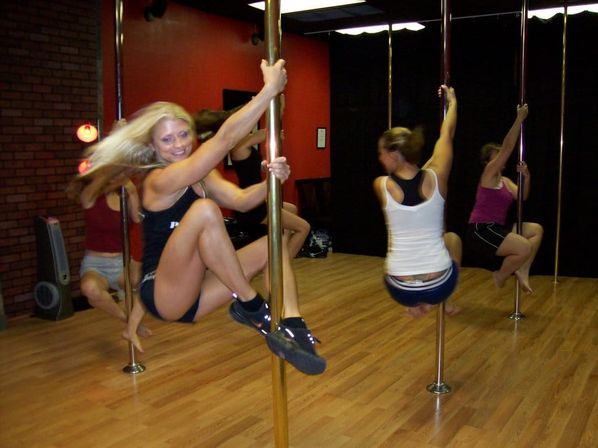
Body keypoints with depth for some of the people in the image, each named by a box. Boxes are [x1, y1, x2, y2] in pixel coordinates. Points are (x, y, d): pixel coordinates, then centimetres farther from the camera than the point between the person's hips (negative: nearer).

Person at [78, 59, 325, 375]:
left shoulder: (203, 177, 10)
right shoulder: (160, 180, -16)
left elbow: (240, 199, -8)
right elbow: (225, 138, -26)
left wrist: (271, 180, -29)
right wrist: (271, 88, -26)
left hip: (193, 294, 9)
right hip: (163, 294, -9)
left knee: (274, 242, -4)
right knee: (204, 210, -31)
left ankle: (292, 327, -23)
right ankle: (250, 305, -22)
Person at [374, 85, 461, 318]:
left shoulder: (382, 186, -10)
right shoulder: (435, 179, -8)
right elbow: (447, 134, 11)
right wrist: (452, 102, 28)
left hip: (400, 289, 0)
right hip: (439, 285, 0)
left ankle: (416, 303, 28)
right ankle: (441, 301, 36)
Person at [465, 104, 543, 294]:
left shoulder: (505, 181, 17)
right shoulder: (488, 175, -8)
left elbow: (521, 197, 7)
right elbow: (507, 147, -15)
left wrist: (526, 177, -8)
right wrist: (519, 119, -16)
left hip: (496, 229, 9)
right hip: (480, 231, -9)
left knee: (537, 229, 7)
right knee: (525, 249, -21)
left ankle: (521, 270, 7)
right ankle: (500, 275, 4)